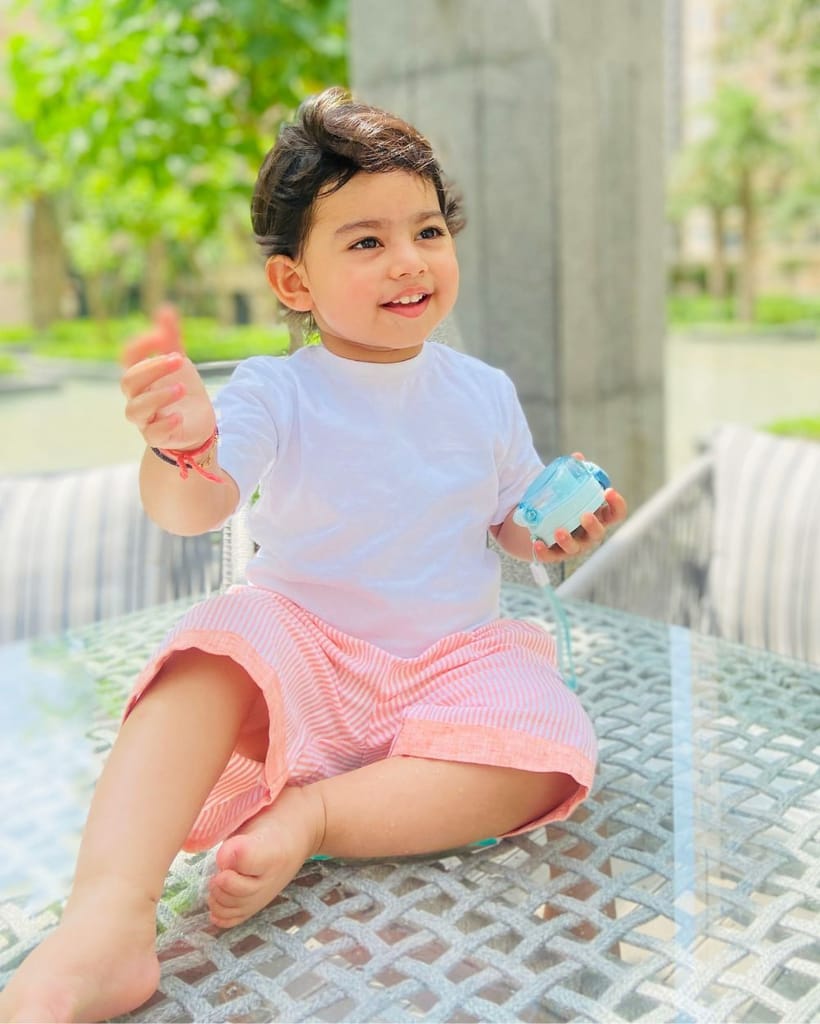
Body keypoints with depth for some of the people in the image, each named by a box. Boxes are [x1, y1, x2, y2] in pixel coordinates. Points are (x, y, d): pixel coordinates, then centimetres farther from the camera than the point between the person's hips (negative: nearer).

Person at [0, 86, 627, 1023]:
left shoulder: (484, 394, 2)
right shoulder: (276, 393, -9)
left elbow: (512, 524, 14)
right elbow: (191, 512, -26)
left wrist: (557, 530, -10)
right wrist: (181, 447, -49)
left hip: (454, 658, 3)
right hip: (303, 650, -2)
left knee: (546, 753, -26)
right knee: (223, 639, -34)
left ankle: (309, 816, -23)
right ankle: (106, 921, -40)